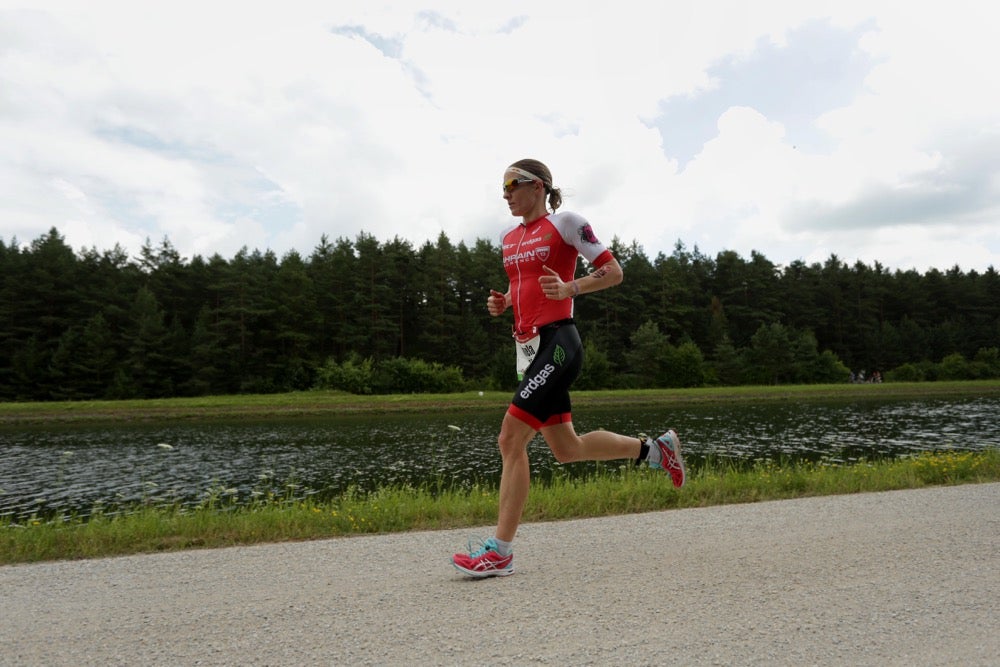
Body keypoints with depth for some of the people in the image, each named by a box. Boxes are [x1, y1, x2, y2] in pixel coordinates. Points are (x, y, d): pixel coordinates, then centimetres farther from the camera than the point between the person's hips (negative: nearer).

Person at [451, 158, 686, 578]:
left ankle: (500, 551, -5)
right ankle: (654, 449, 33)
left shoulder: (565, 223, -3)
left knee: (511, 439, -14)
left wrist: (569, 288, -18)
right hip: (528, 347, 9)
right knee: (566, 449, 13)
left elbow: (613, 272, -3)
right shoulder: (509, 237, 18)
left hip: (556, 343, -9)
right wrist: (502, 303, 8)